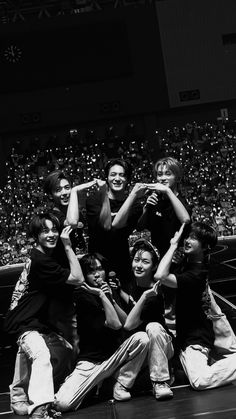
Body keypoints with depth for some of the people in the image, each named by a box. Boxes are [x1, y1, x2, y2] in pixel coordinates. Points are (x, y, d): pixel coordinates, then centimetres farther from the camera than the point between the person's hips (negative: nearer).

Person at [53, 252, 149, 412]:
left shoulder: (111, 291, 10)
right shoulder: (84, 297, -10)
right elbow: (115, 324, -17)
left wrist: (110, 298, -9)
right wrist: (101, 295, -18)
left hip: (115, 356, 5)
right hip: (91, 361, -5)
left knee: (142, 338, -22)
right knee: (62, 403, -24)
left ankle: (121, 386, -8)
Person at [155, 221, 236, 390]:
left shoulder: (197, 273, -25)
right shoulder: (187, 261, 3)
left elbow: (160, 276, -39)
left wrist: (174, 245, -31)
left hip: (196, 338, -9)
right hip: (185, 334, 9)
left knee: (200, 381, -25)